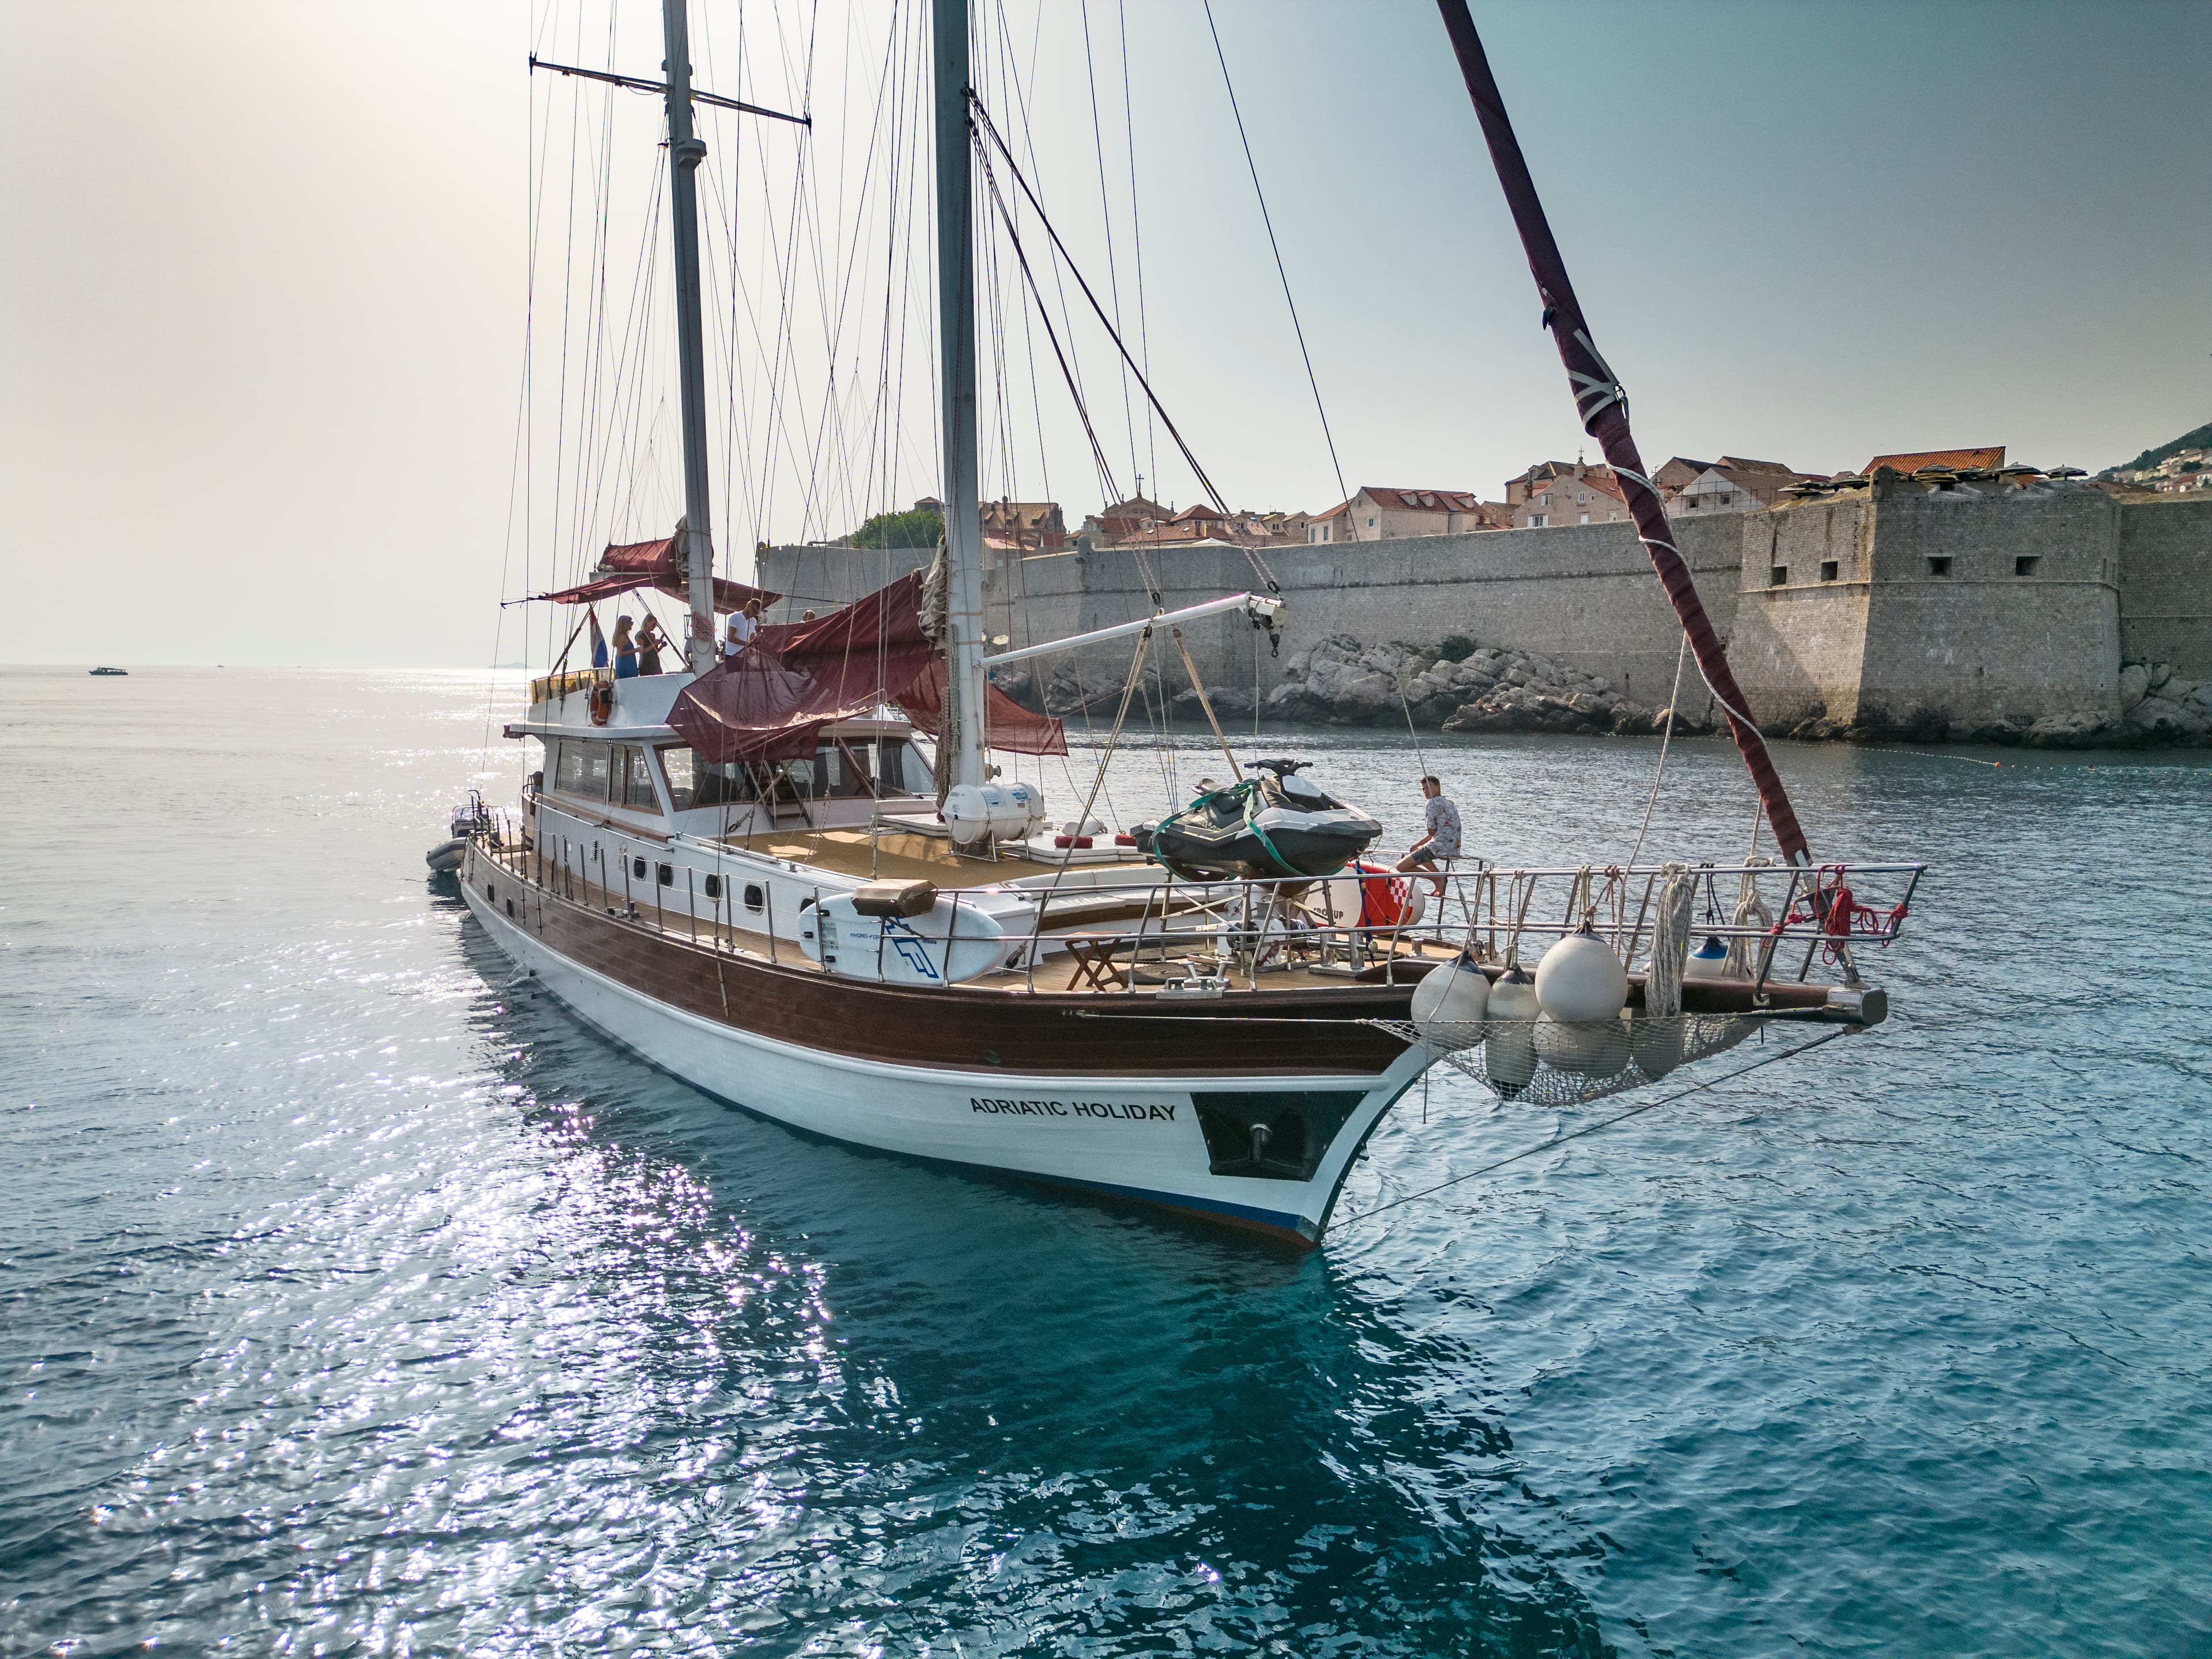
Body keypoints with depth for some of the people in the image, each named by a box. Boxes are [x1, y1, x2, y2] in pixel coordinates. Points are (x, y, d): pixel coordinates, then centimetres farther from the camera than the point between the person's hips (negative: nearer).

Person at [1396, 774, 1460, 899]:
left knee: (1401, 866, -7)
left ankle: (1436, 878, -12)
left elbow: (1432, 832, -10)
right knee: (1418, 851, 38)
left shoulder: (1433, 803, -9)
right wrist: (1416, 845, 23)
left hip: (1441, 847, -10)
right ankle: (1439, 876, 18)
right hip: (1454, 849, 10)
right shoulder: (1449, 804, 21)